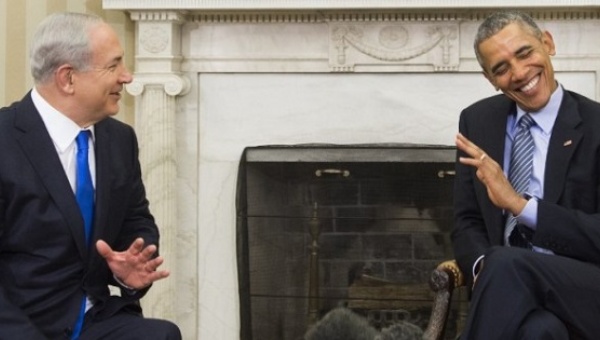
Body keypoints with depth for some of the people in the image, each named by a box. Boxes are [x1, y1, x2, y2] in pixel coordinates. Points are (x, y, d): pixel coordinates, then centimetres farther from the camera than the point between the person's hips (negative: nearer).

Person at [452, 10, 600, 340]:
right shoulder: (477, 121, 11)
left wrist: (520, 203, -19)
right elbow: (467, 222, 14)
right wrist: (485, 267, -9)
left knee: (507, 265, -34)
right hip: (511, 290, 2)